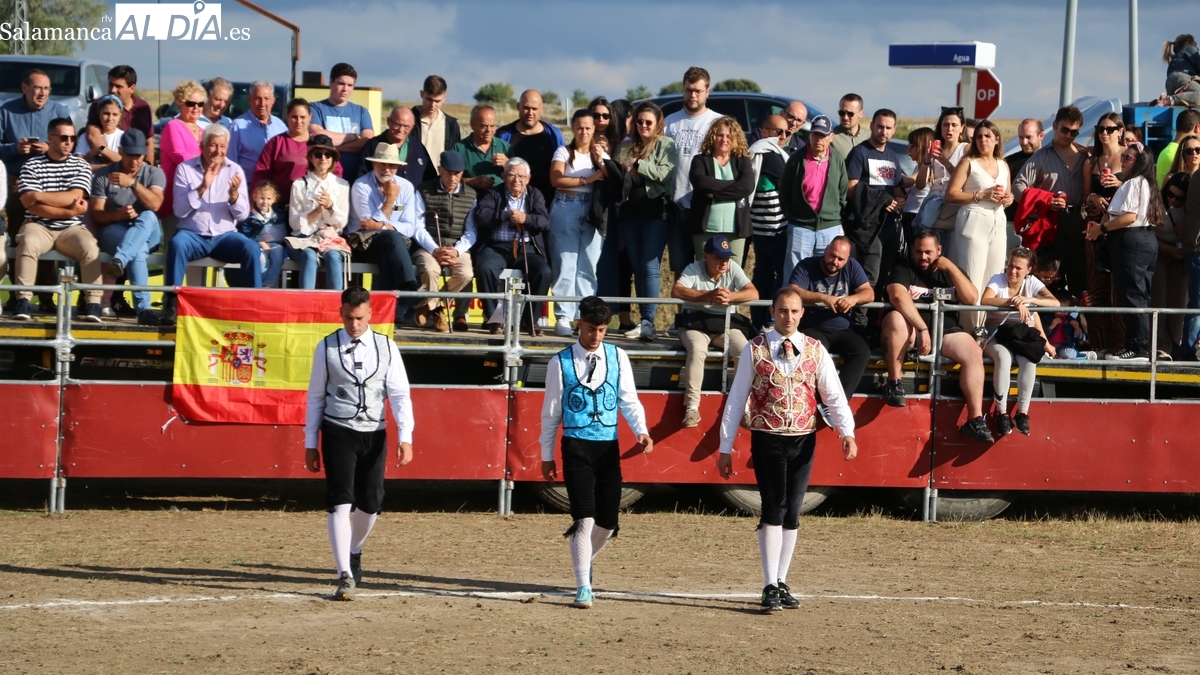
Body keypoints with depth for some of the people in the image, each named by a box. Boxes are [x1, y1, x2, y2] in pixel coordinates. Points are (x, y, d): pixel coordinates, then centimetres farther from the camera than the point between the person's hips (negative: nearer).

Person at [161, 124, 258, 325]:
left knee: (252, 248, -27)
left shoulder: (235, 171, 7)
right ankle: (171, 304, -30)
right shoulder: (185, 169, 2)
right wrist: (202, 188, -20)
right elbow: (180, 210, -8)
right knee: (177, 244, -35)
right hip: (192, 234, -2)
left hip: (224, 235, 2)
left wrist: (234, 194, -19)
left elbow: (242, 215, 2)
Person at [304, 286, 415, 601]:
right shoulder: (327, 348, 0)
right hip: (338, 433, -2)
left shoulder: (386, 348, 2)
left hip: (374, 434, 2)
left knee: (370, 503, 9)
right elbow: (315, 397, 6)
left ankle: (354, 551, 40)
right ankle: (345, 575, -15)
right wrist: (311, 443, 6)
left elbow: (400, 395, -2)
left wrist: (405, 438, -13)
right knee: (340, 502, -13)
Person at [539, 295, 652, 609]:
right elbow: (551, 411, 5)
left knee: (607, 521, 8)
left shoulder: (618, 358, 5)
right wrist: (547, 455, 7)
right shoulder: (561, 363, -1)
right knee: (585, 518, -13)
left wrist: (641, 431, -15)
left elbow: (629, 400, 3)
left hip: (608, 446, 3)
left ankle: (585, 559, 38)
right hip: (577, 446, -3)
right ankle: (583, 588, -9)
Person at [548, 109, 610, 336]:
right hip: (565, 212, -2)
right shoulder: (563, 152, 7)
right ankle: (563, 316, -7)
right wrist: (586, 180, -8)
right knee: (565, 266, -7)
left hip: (592, 214, 2)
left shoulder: (601, 154, 15)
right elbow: (556, 179, -9)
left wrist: (600, 163, -10)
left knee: (589, 267, -2)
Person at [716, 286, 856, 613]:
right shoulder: (755, 350, 0)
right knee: (773, 509, -11)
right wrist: (726, 447, 1)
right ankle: (770, 586, -11)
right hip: (767, 439, -3)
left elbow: (834, 395, -1)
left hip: (803, 440, 3)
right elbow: (736, 399, 2)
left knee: (792, 513, 7)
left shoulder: (815, 351, 5)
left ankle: (782, 583, 17)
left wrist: (847, 432, -17)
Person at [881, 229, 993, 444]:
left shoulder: (949, 273, 16)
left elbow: (972, 299, 1)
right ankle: (894, 383, -22)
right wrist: (923, 328, -29)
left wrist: (951, 268, -5)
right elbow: (898, 296, -18)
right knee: (896, 319, -37)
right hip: (911, 330, -3)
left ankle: (975, 420, -27)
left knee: (974, 353, -24)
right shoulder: (903, 270, 4)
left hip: (946, 331, 3)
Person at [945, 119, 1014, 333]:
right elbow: (950, 194, -7)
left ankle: (986, 327, 8)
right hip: (974, 222, -6)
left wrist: (1008, 199, 6)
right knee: (973, 279, -11)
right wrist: (981, 195, -14)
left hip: (998, 224, 6)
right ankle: (971, 329, -9)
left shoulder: (1003, 166, 16)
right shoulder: (968, 162, 1)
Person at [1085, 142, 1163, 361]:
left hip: (1130, 241, -10)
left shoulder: (1132, 184, -11)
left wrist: (1102, 228, -12)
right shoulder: (1145, 184, 20)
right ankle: (1141, 346, 13)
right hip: (1147, 241, 10)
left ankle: (1137, 348, -10)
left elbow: (1130, 216, -22)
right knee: (1141, 295, 11)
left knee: (1130, 295, -9)